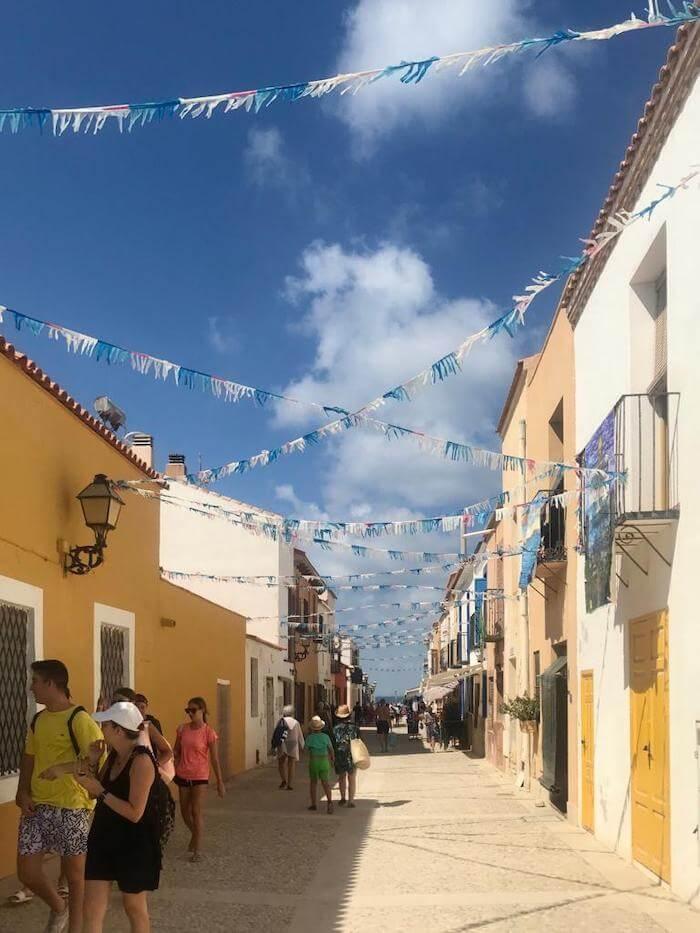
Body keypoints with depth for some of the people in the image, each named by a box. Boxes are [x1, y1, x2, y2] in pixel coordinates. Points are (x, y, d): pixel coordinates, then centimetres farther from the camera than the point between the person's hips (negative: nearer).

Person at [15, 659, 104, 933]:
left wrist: (63, 768, -30)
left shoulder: (79, 719, -12)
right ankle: (58, 908, 32)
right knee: (27, 872, 5)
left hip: (71, 807, -6)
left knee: (74, 874, 5)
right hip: (37, 806, 7)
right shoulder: (38, 720, 11)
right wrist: (22, 793, 3)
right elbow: (29, 759, 17)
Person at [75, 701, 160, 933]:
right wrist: (92, 762, 0)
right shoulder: (113, 756, 5)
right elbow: (96, 794, 13)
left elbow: (135, 813, -24)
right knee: (92, 909, 4)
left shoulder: (141, 761, -21)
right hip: (104, 838, 7)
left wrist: (100, 791, -22)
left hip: (135, 844, -7)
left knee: (134, 906, 12)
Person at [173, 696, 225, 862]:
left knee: (197, 812, -3)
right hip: (183, 775, 5)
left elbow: (214, 759, -7)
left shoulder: (209, 733, -12)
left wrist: (220, 782, -5)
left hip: (199, 777, -5)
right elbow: (176, 752, 10)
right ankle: (195, 835, 40)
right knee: (185, 811, 14)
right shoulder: (182, 729, 0)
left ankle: (197, 849, 6)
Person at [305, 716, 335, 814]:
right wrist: (333, 757, 25)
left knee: (313, 782, 14)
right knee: (326, 782, -2)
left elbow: (307, 749, 0)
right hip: (324, 761, 0)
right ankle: (329, 801, -24)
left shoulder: (309, 737, -8)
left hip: (313, 761, 0)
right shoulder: (325, 736, -4)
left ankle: (314, 804, 19)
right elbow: (331, 749, 6)